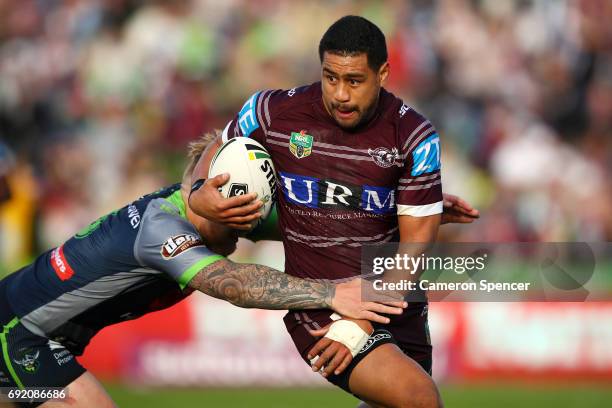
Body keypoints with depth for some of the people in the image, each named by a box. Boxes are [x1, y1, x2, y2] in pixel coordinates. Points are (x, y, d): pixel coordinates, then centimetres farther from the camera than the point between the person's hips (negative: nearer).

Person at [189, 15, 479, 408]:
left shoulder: (414, 136, -8)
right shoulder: (274, 112, -8)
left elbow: (415, 242, -9)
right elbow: (218, 151, 13)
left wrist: (363, 322, -18)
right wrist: (199, 196, -11)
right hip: (318, 307, -3)